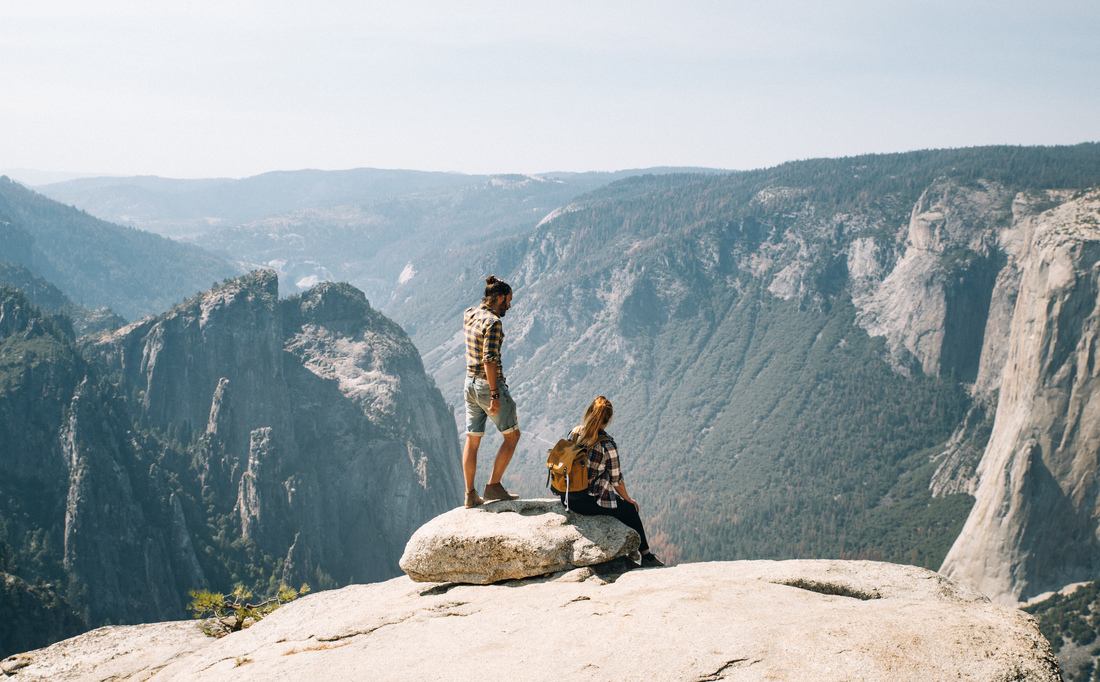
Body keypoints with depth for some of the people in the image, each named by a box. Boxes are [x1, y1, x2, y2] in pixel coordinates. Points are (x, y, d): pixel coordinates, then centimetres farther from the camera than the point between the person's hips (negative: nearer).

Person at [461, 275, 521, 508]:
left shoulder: (468, 315, 6)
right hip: (490, 385, -8)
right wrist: (495, 395, -23)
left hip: (470, 383, 8)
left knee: (472, 440, 12)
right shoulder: (493, 322, -18)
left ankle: (470, 494, 15)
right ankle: (494, 485, 4)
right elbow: (490, 360, -24)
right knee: (512, 435, 7)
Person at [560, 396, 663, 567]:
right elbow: (617, 480, -10)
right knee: (630, 510, 16)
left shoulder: (574, 432, -2)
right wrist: (628, 499, 9)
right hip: (588, 503, -7)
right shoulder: (607, 445, -19)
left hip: (567, 497, 7)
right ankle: (646, 556, 28)